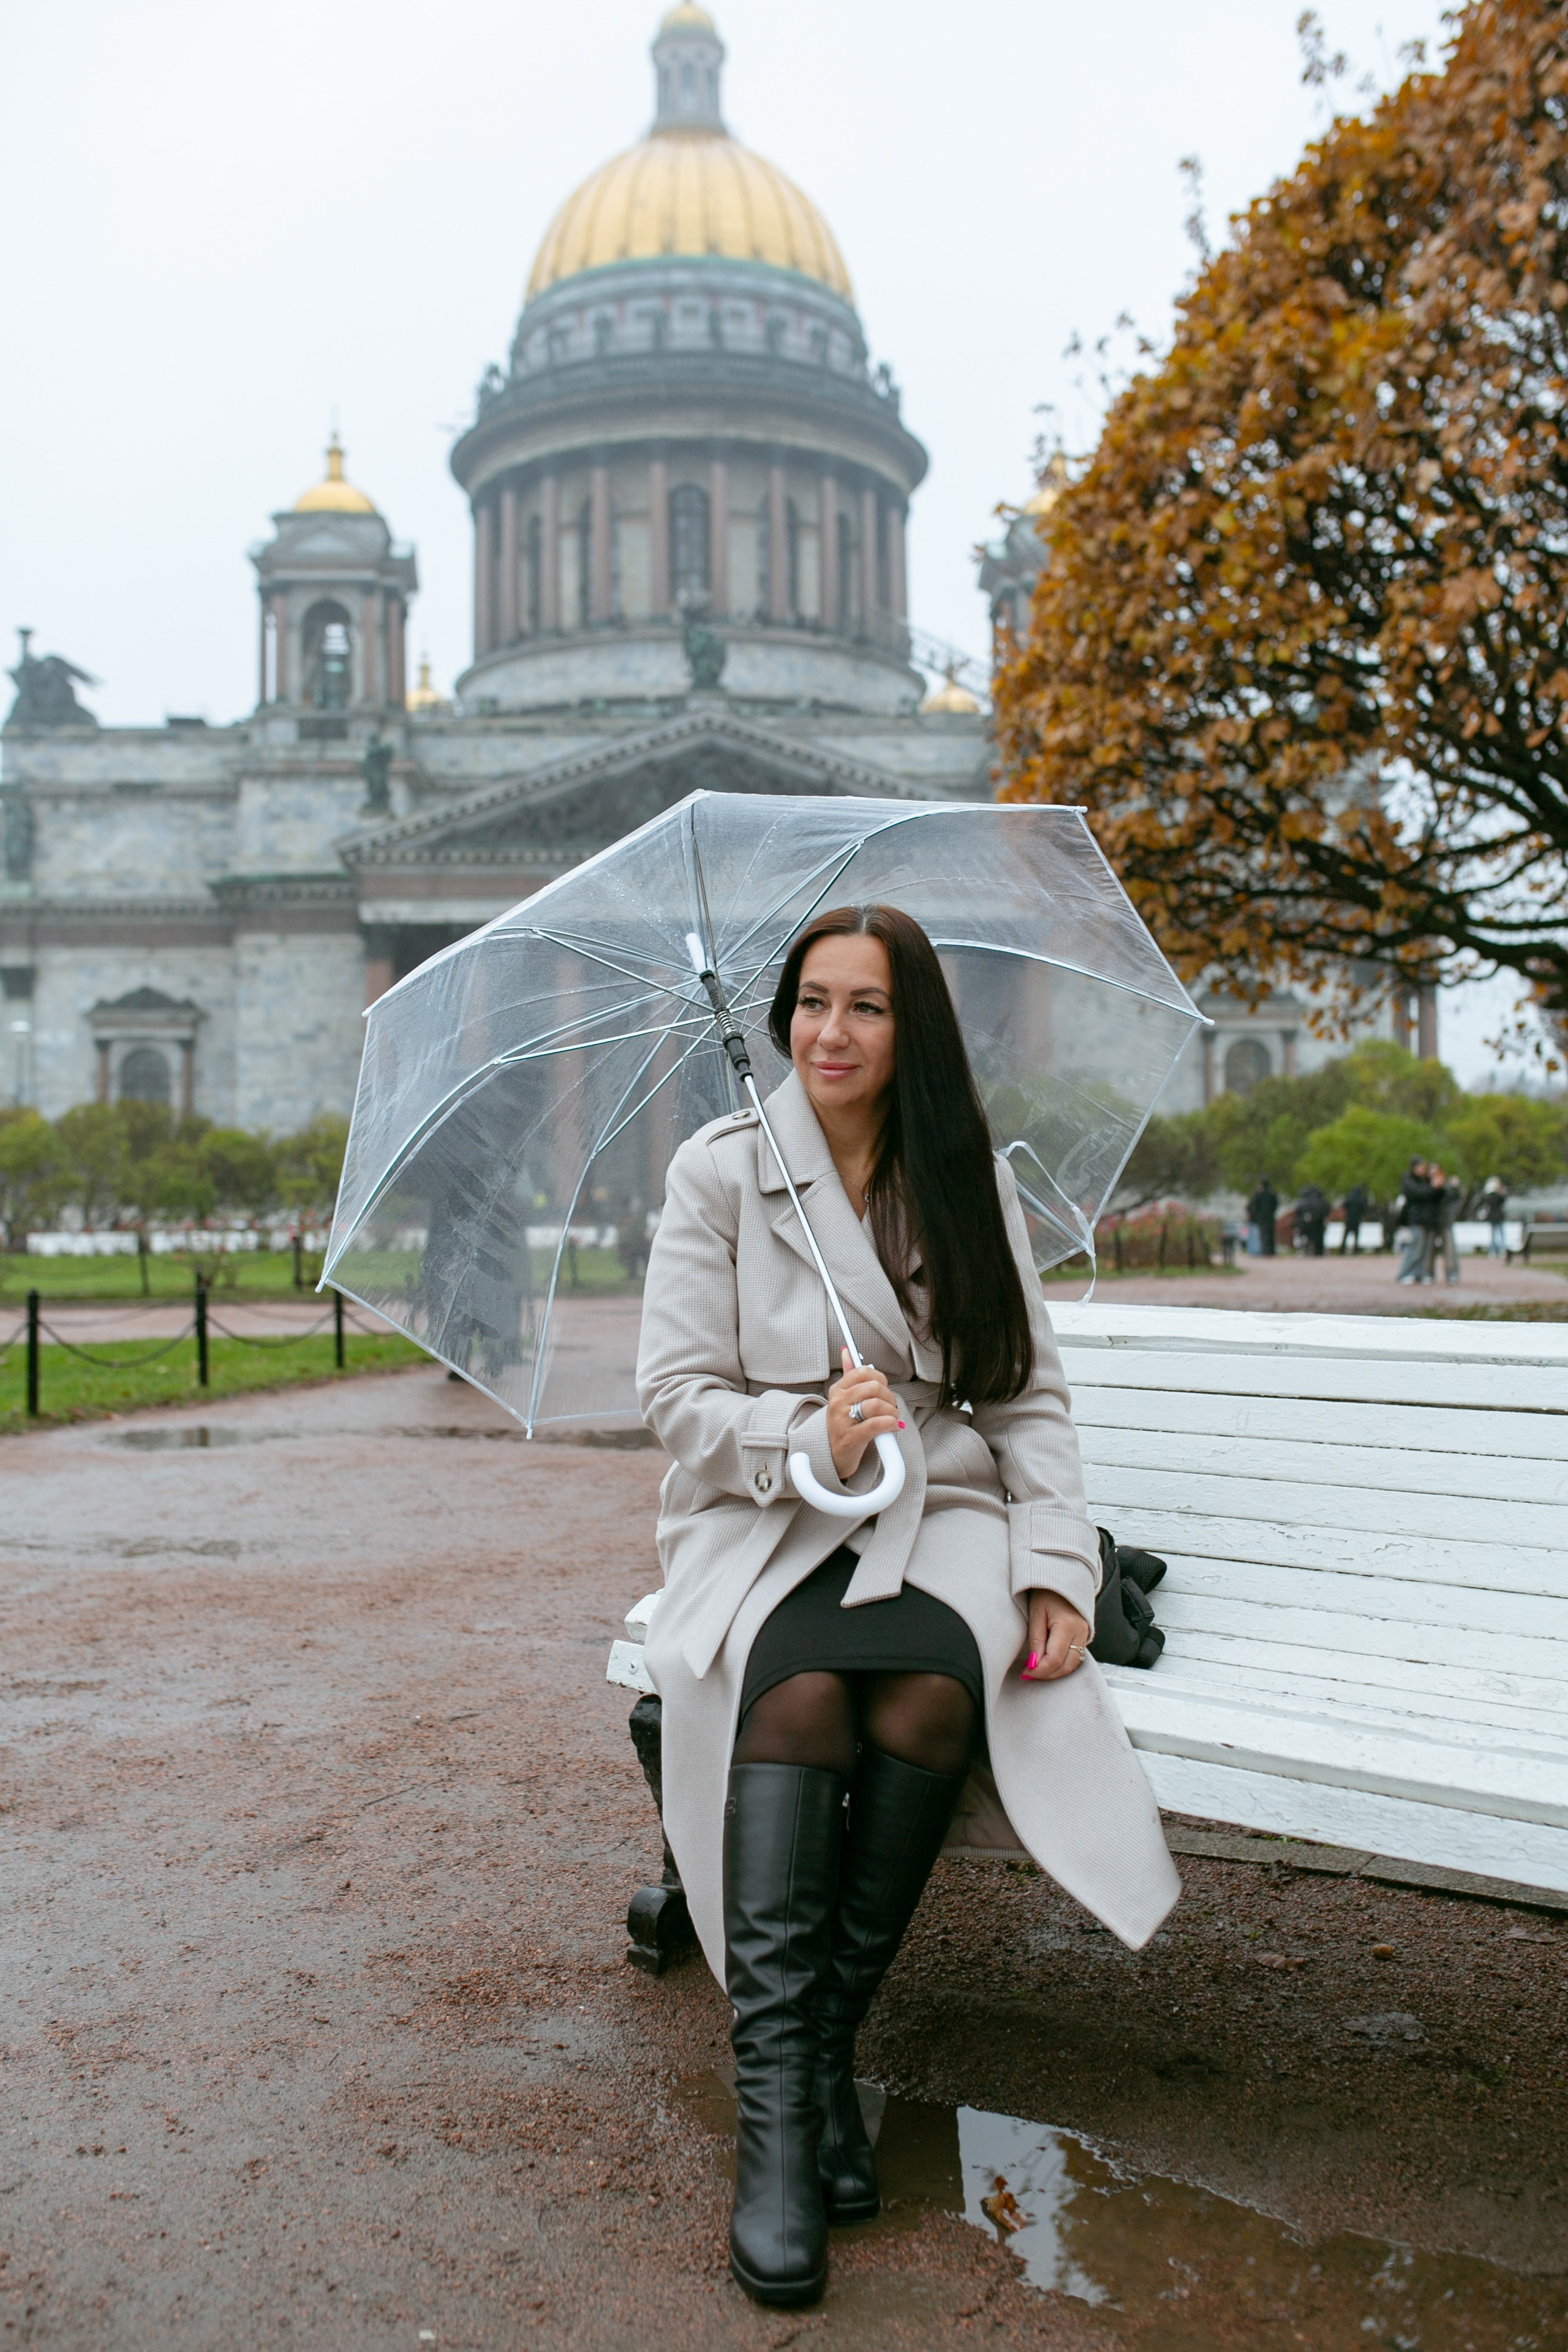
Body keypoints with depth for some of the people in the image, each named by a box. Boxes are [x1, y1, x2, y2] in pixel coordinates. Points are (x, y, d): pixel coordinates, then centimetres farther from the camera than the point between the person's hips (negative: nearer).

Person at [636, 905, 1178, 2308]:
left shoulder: (972, 1184, 9)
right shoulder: (720, 1171, 2)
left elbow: (1026, 1399, 8)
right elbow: (676, 1391, -2)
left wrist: (1058, 1565, -6)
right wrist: (810, 1441, -20)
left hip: (938, 1510, 2)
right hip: (764, 1516, -1)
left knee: (931, 1687, -31)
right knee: (798, 1682, -33)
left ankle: (827, 2036, -14)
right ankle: (775, 2098, -29)